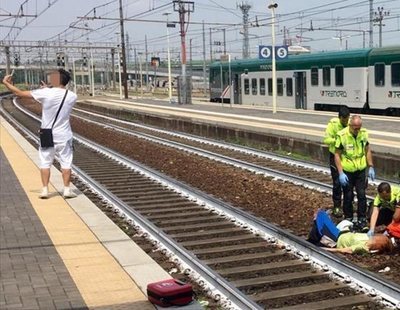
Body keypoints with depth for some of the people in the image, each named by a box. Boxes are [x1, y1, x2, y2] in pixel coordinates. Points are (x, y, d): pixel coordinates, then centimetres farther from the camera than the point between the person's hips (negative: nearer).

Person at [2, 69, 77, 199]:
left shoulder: (44, 93, -13)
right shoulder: (72, 96, -6)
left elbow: (20, 93, -5)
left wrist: (6, 83, 8)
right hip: (63, 136, 1)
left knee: (45, 163, 9)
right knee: (66, 163, 8)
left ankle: (45, 190, 9)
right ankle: (67, 189, 8)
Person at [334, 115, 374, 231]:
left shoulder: (364, 133, -5)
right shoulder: (341, 135, -17)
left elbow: (367, 150, 9)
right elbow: (337, 155, -11)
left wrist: (371, 167, 6)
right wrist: (341, 173, -15)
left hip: (360, 170, 3)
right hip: (347, 172, -3)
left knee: (362, 195, 2)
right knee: (348, 197, 7)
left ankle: (362, 220, 13)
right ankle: (348, 220, 22)